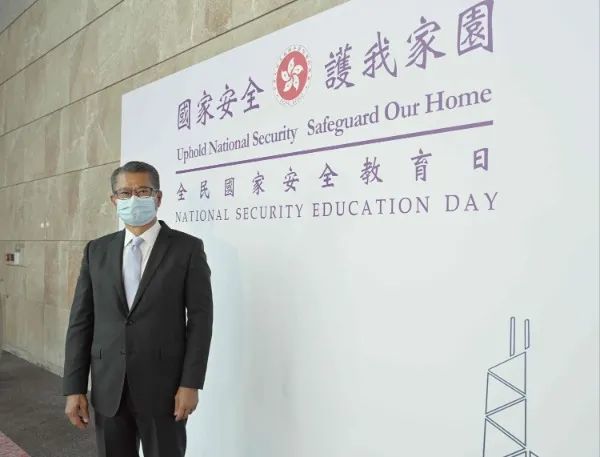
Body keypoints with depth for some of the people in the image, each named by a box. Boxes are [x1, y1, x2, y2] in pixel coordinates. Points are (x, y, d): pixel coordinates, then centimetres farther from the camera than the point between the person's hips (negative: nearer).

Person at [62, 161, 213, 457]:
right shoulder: (96, 251, 6)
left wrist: (190, 384, -11)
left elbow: (200, 318, -7)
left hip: (163, 387, -3)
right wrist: (74, 388, 2)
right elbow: (80, 321, 5)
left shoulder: (187, 248, -5)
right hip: (108, 388, 3)